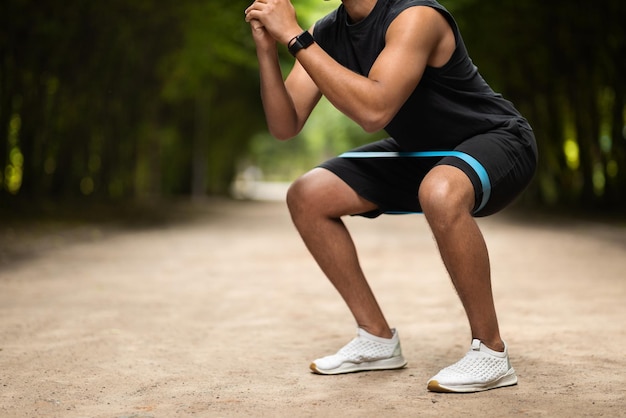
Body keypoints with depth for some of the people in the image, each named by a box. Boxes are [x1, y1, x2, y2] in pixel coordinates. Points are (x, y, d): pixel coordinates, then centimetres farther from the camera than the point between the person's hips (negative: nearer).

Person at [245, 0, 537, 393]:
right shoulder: (326, 32, -5)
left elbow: (374, 110, -40)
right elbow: (285, 125, -7)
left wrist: (295, 37, -36)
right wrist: (267, 49, -22)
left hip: (496, 140, -8)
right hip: (422, 154, 8)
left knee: (440, 193, -41)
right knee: (307, 197, -1)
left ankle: (491, 353, -21)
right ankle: (378, 339, 9)